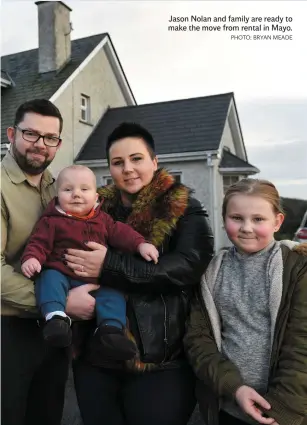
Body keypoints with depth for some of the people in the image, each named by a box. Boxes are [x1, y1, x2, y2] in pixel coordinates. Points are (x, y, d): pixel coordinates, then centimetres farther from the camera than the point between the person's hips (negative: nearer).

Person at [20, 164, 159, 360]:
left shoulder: (102, 219, 12)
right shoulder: (52, 220, 2)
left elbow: (120, 232, 9)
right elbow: (39, 242, -4)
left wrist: (140, 244, -8)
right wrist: (31, 257, -26)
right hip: (62, 273, -3)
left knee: (113, 292, -17)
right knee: (49, 278, -32)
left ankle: (113, 329, -22)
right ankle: (56, 318, -41)